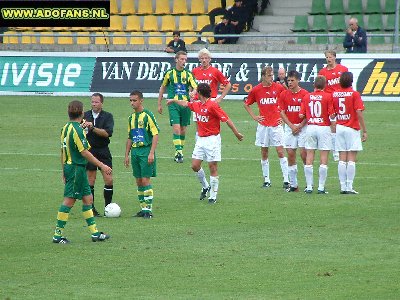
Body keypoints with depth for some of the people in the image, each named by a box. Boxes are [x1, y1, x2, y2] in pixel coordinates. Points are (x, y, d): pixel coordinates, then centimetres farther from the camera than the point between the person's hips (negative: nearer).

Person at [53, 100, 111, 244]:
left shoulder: (66, 128, 10)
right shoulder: (77, 130, -17)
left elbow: (63, 151, 15)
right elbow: (84, 152, -20)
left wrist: (64, 171, 22)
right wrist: (102, 166, -16)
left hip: (69, 167, 9)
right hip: (77, 168, -9)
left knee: (88, 198, 12)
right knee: (69, 200, -5)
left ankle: (94, 233, 15)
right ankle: (58, 234, -1)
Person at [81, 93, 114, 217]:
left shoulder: (107, 116, -1)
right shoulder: (85, 116, 4)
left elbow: (107, 133, -14)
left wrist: (93, 128, -24)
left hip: (103, 151, 0)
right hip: (89, 150, 0)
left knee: (109, 180, -5)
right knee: (90, 180, 1)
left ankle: (108, 206, 7)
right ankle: (91, 208, 9)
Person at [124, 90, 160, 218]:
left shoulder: (147, 115, -8)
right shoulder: (131, 117, 13)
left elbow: (156, 134, -11)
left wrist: (151, 153, -17)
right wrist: (127, 155, 17)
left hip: (146, 150, -7)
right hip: (135, 151, 7)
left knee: (145, 180, -9)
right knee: (139, 181, 8)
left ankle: (148, 209, -5)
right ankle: (143, 208, 13)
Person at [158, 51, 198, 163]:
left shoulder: (188, 74, 5)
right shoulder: (169, 73, 3)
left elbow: (195, 87, -5)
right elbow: (162, 88, 15)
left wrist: (193, 92, -30)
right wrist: (159, 104, 16)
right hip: (173, 104, -2)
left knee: (183, 129, 7)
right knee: (176, 127, -14)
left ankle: (180, 151, 20)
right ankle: (178, 151, -16)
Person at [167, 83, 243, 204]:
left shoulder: (212, 105, -15)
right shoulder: (197, 105, 10)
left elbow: (226, 119, -16)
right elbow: (186, 104, 31)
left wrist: (236, 133, -17)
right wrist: (174, 101, 47)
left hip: (212, 140, -8)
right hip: (201, 139, 8)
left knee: (213, 167, -3)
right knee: (195, 166, 5)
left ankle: (213, 196, 2)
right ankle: (205, 186, 28)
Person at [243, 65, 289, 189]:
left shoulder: (278, 87, -2)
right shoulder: (256, 90, 1)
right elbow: (246, 104, 15)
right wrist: (254, 117, 6)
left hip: (276, 124, -2)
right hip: (263, 125, 2)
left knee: (280, 152, -6)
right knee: (264, 153, 6)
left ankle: (286, 180, -5)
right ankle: (266, 180, 14)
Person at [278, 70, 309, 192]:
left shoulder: (305, 94, -4)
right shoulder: (284, 94, 5)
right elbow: (282, 113, 4)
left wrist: (300, 126, -11)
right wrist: (291, 126, -7)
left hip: (303, 127, -3)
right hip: (289, 128, 3)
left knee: (304, 153, -8)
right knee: (290, 154, 1)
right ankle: (293, 184, 6)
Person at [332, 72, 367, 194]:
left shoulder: (334, 94, 4)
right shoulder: (354, 94, -8)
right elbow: (359, 113, -13)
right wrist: (364, 131, -8)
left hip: (339, 128, 4)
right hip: (352, 129, -4)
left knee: (342, 159, 6)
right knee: (351, 159, -3)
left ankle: (343, 187, 5)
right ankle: (349, 187, -7)